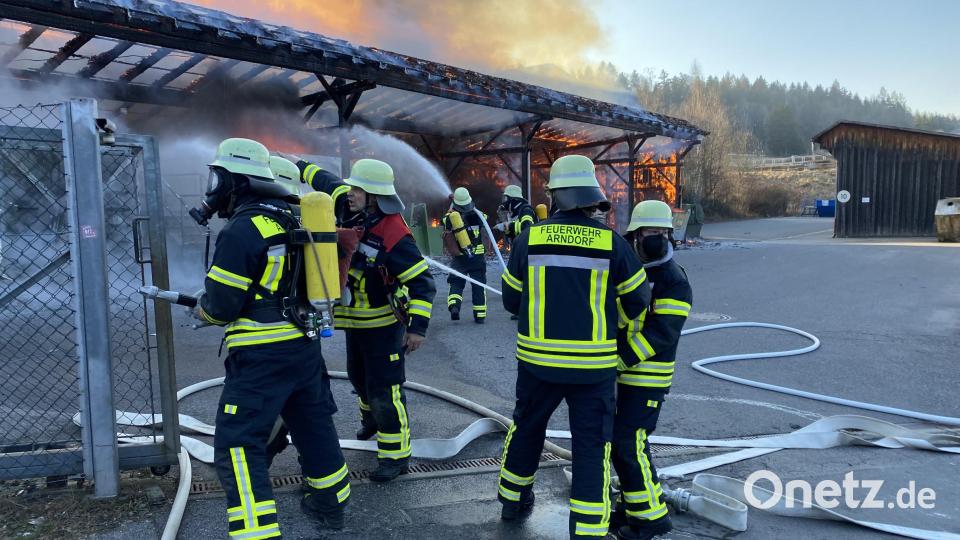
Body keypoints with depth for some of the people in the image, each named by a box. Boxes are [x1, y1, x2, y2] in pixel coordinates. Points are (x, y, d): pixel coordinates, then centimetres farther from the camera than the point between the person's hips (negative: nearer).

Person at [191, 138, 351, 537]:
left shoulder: (242, 229, -16)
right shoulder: (290, 218, 8)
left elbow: (223, 304, -12)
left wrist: (202, 310, 8)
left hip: (262, 354, -8)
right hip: (305, 344, 9)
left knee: (237, 446, -1)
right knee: (314, 425, 22)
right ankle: (330, 503, 39)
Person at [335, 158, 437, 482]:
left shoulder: (393, 235, -28)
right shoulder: (354, 220, -5)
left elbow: (422, 282, -28)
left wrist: (418, 326, -30)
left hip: (384, 326, -9)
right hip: (355, 322, 9)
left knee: (384, 390, -6)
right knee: (359, 377, 29)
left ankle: (396, 454, 9)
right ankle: (371, 418, 59)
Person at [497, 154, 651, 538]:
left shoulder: (530, 238, -5)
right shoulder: (612, 242, -9)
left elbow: (512, 300, 5)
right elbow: (637, 302, 2)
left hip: (537, 359, 2)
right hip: (594, 364, -2)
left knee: (527, 428, 23)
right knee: (592, 447, 10)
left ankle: (513, 500, 42)